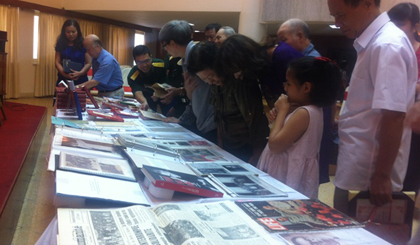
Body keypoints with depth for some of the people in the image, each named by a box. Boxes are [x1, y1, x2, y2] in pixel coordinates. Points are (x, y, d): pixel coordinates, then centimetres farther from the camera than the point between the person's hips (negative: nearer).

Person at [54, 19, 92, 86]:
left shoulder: (84, 44, 1)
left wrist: (80, 73, -19)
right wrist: (65, 74, -16)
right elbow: (57, 62, 4)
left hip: (80, 80, -2)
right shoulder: (60, 44, 8)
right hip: (63, 79, 2)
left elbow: (89, 63, -1)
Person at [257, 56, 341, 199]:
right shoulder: (312, 110, 8)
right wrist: (282, 114, 1)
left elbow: (274, 146, -23)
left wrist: (282, 111, -15)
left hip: (287, 181, -10)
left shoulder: (304, 113, -23)